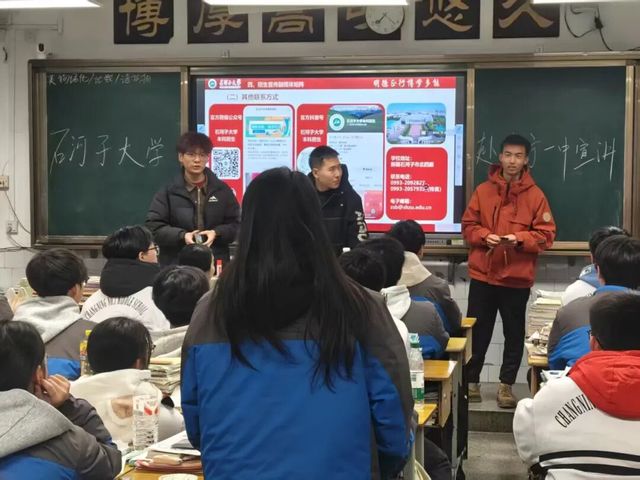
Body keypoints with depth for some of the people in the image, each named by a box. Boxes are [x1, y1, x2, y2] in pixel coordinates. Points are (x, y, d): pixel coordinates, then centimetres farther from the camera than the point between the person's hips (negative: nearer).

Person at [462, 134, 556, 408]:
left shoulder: (535, 195, -1)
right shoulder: (483, 190, 3)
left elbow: (546, 234, -2)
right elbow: (468, 226, 6)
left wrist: (519, 239, -18)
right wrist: (485, 236, -13)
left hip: (518, 278, -1)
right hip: (482, 275, 1)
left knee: (514, 334, 6)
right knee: (477, 331, 6)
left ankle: (506, 385, 18)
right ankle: (471, 381, 18)